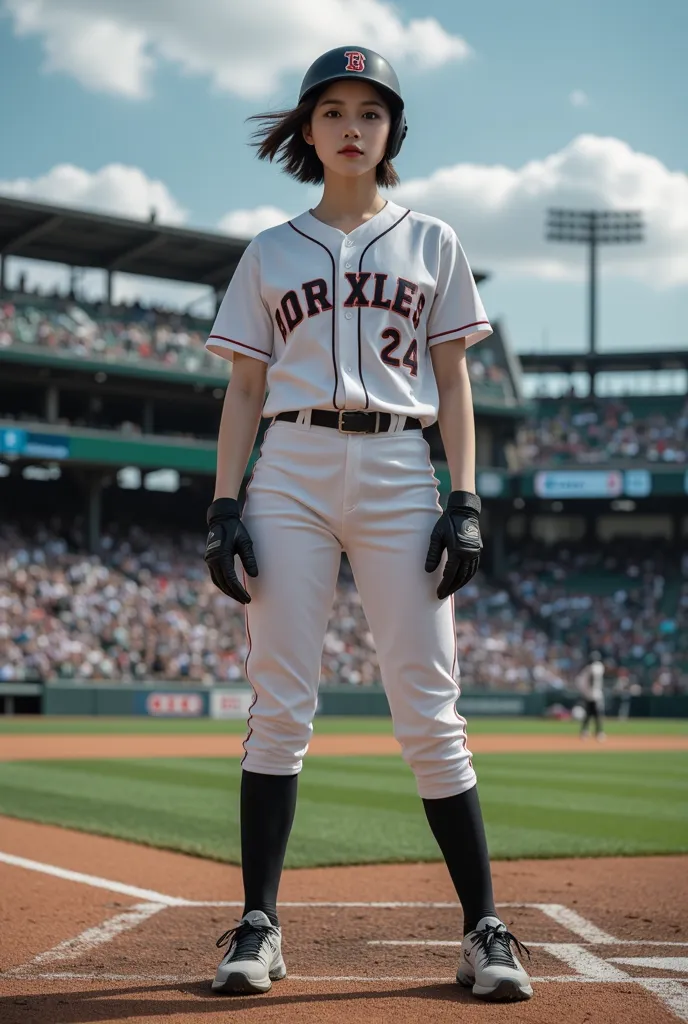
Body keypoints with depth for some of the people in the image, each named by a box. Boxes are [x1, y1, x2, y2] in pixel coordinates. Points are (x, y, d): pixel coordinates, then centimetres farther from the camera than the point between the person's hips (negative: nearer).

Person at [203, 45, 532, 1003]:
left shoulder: (431, 243, 14)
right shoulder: (271, 253, 15)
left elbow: (453, 383, 10)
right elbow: (245, 388, 11)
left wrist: (466, 501, -1)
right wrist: (225, 503, 0)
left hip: (399, 473, -1)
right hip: (291, 473, 1)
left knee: (429, 712, -5)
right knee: (279, 706, -4)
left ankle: (485, 928, 1)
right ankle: (259, 924, 2)